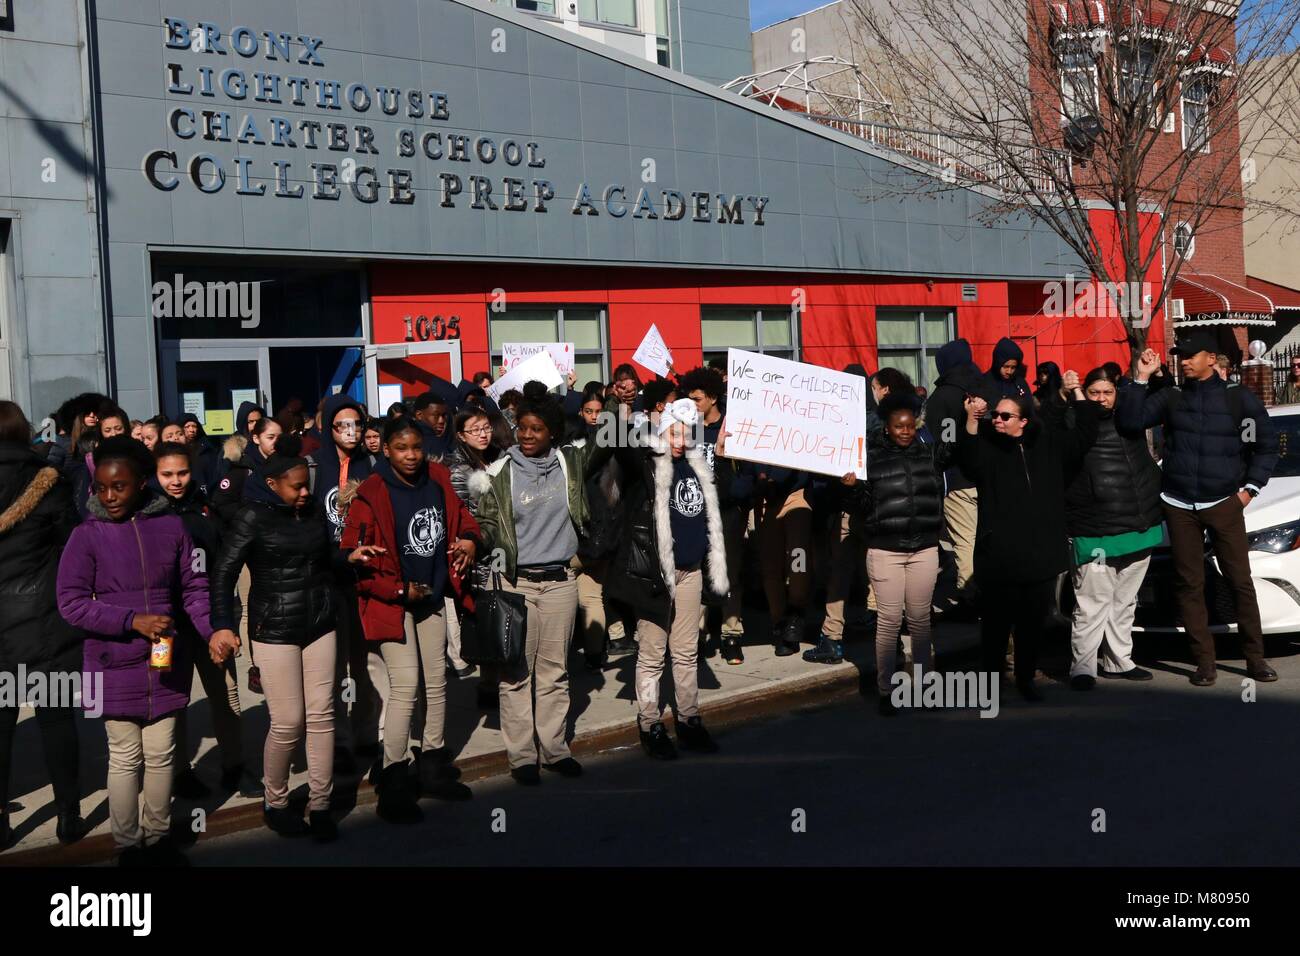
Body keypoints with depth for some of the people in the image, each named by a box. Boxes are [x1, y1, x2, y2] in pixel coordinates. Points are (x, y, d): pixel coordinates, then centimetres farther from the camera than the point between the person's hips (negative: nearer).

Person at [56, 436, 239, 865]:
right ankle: (128, 846, 23)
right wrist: (133, 621, -19)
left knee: (161, 754, 13)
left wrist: (211, 630, -12)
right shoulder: (87, 535, -9)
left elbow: (194, 588, 3)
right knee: (125, 758, 8)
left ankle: (159, 837, 29)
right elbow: (71, 602, -11)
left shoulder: (171, 527, -2)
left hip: (166, 661, 2)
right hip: (115, 666, -2)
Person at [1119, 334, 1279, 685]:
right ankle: (1205, 662, 8)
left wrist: (1250, 488, -2)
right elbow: (1129, 422, -6)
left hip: (1224, 504, -1)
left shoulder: (1238, 398, 0)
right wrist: (1141, 378, -12)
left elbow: (1266, 444, 5)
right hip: (1179, 507, 2)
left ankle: (1256, 657, 8)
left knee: (1240, 581, -2)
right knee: (1190, 585, 2)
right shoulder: (1171, 397, 4)